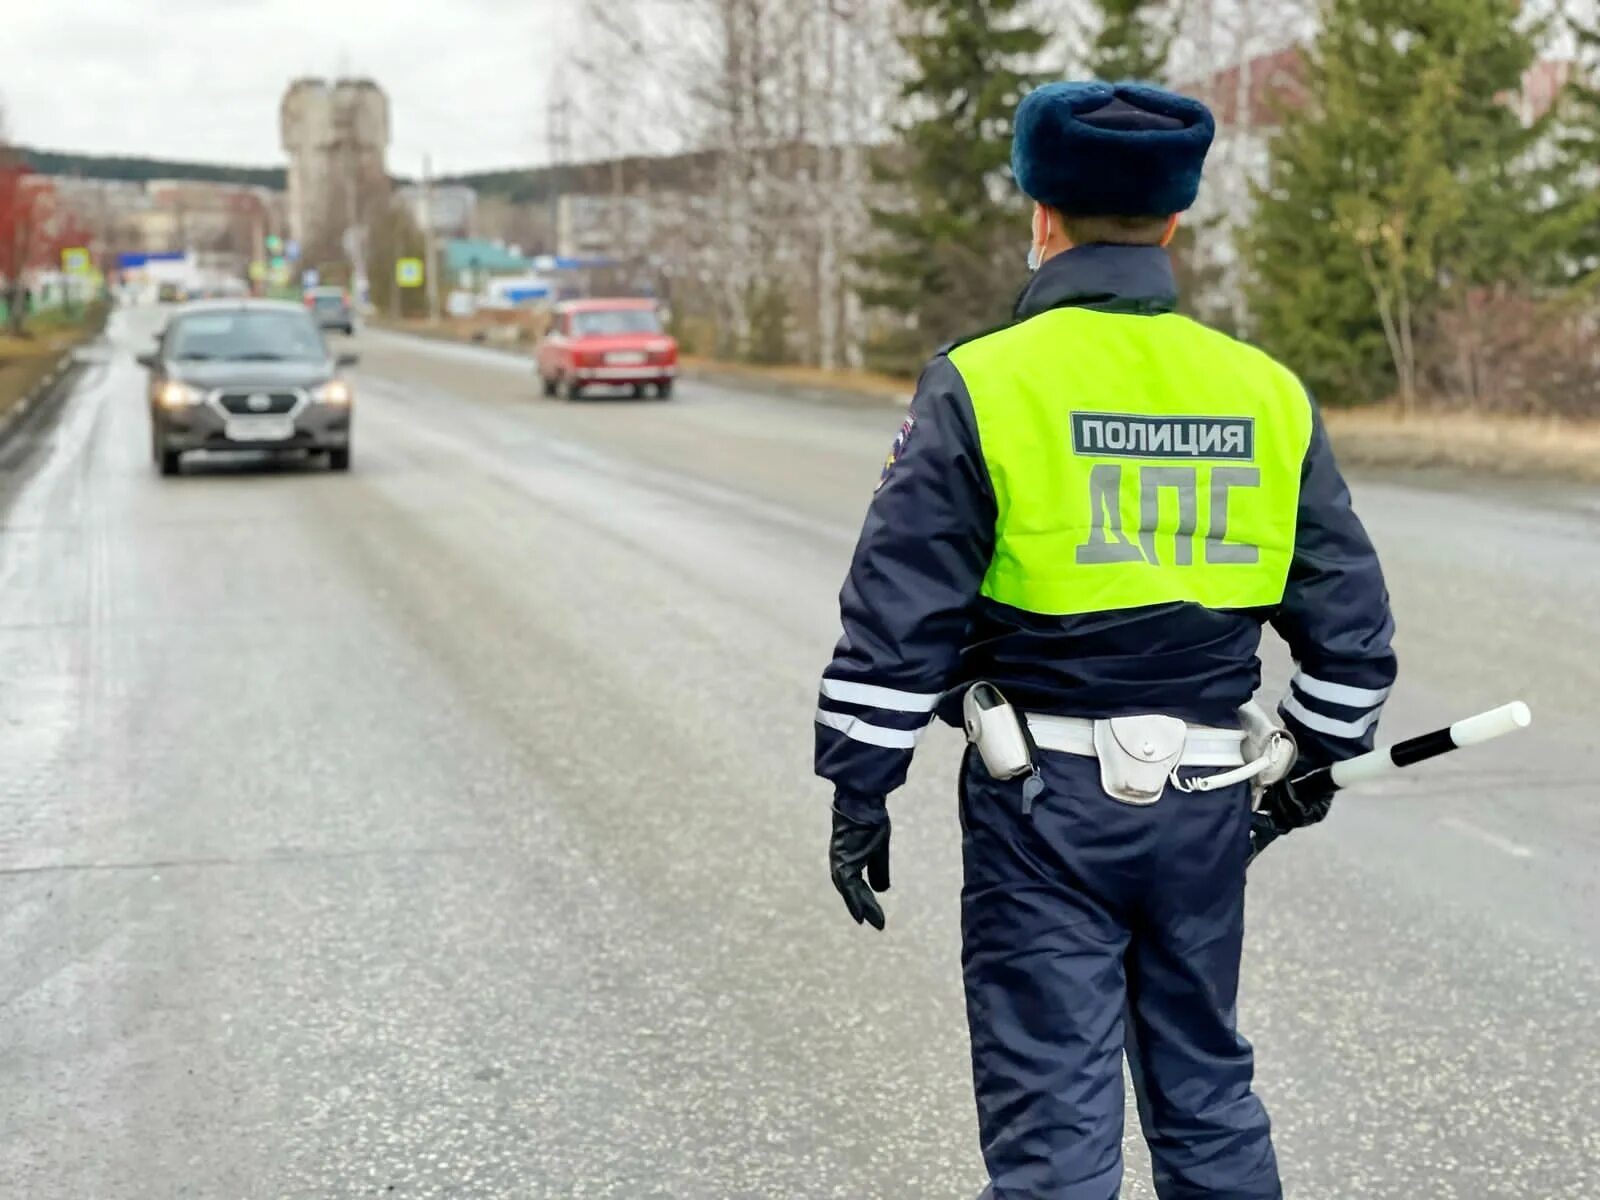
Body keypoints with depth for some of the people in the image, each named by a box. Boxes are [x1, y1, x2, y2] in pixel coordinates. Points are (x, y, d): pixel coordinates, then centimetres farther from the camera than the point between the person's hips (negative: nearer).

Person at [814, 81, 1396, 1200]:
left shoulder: (980, 386, -9)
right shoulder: (1267, 393, 3)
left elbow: (899, 611, -10)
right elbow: (1350, 615, 8)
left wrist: (859, 789, -1)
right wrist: (1319, 757, 23)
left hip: (1043, 800, -4)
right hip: (1204, 801, 4)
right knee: (1207, 1086, 21)